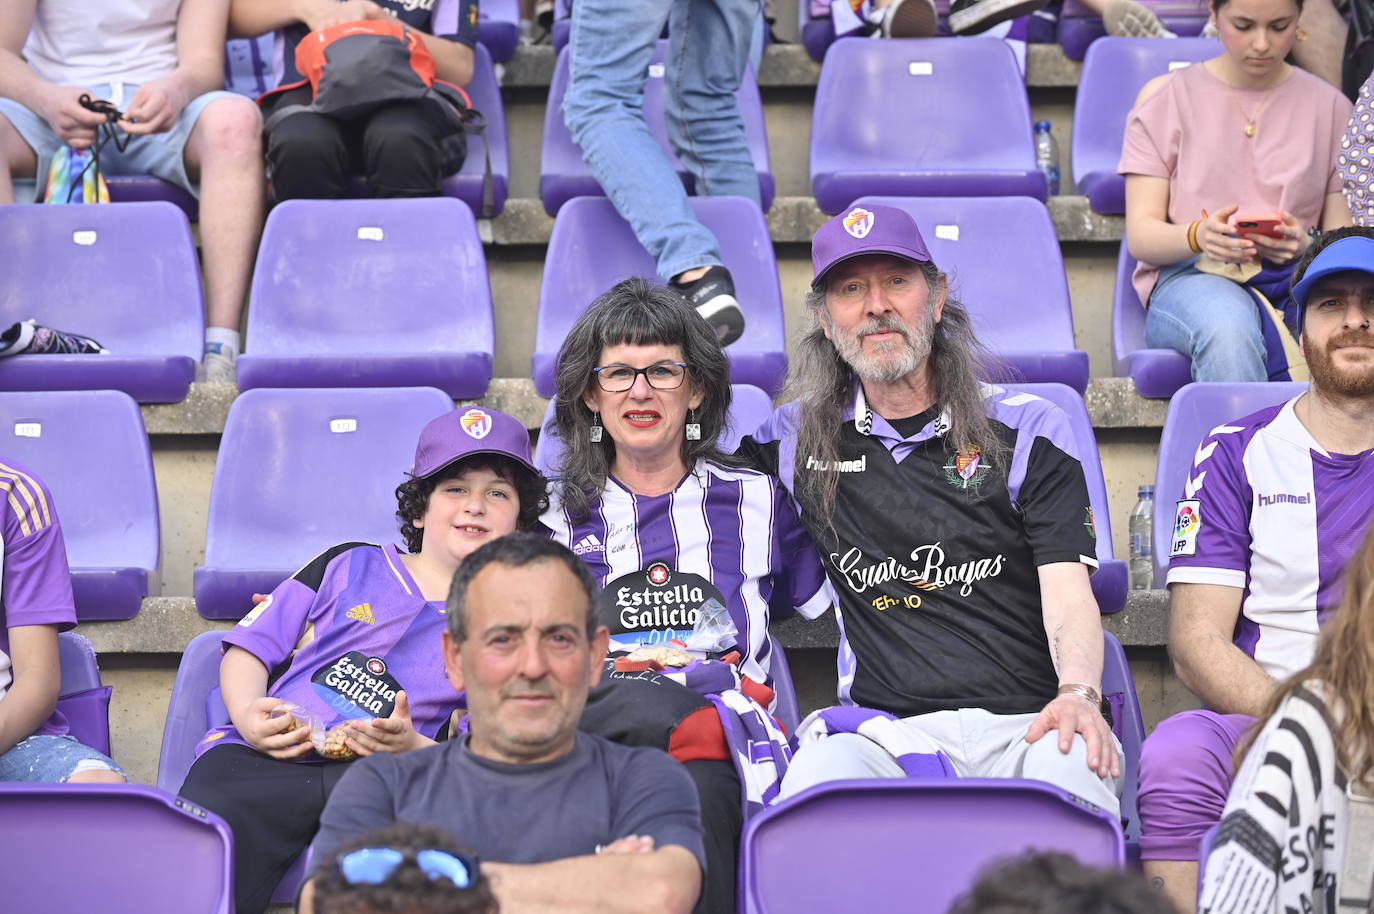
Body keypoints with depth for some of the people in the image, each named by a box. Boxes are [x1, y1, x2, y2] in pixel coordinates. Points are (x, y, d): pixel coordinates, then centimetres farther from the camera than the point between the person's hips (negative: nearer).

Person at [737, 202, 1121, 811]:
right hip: (886, 731, 0)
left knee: (1072, 768, -36)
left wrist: (1078, 694, -21)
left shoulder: (1029, 431, 11)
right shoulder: (801, 439, 16)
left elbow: (1068, 591, -1)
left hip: (1028, 721, 0)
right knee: (814, 780, -35)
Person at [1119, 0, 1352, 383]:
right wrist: (1198, 236, -22)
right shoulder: (1166, 97, 9)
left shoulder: (1330, 107, 15)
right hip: (1187, 275, -1)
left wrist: (1306, 246, -15)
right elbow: (1140, 236, 2)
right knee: (1229, 329, -41)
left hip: (1295, 278, 2)